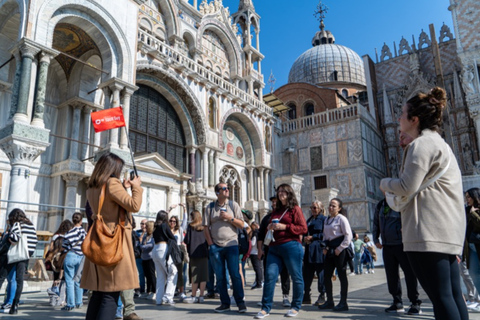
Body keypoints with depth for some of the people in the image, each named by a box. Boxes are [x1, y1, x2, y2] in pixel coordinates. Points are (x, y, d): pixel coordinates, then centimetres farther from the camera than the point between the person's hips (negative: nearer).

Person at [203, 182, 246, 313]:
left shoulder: (234, 205, 5)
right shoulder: (210, 207, 7)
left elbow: (241, 224, 3)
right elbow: (206, 227, 6)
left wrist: (229, 218, -12)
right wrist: (211, 244, -2)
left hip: (231, 245, -1)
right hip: (215, 247, 1)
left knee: (235, 274, -3)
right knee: (220, 277, 6)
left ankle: (240, 302, 8)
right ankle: (225, 303, 16)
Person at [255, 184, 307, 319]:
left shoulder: (295, 209, 2)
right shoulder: (276, 212, 21)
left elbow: (303, 228, -7)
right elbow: (269, 227, 32)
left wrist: (285, 227, -13)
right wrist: (270, 227, 8)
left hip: (291, 246, -6)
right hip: (274, 247, 6)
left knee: (296, 277, 4)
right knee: (270, 276, -2)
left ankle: (296, 307, 19)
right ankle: (265, 308, 4)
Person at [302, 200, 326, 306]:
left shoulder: (324, 219, -3)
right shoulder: (309, 219, 19)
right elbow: (305, 232, 23)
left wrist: (313, 237, -14)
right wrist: (305, 238, 2)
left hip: (319, 250, -7)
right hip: (309, 250, 7)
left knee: (321, 273, 0)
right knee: (307, 273, 7)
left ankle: (322, 296, 11)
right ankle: (306, 297, 16)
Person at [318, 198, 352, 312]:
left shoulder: (341, 218, -7)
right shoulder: (327, 219, 15)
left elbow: (348, 235, -12)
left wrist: (340, 248, -15)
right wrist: (324, 247, 8)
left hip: (339, 249, -8)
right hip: (330, 249, 8)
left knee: (342, 275, -1)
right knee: (327, 275, 7)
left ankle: (343, 303, 6)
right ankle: (329, 301, 18)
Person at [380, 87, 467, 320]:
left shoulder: (421, 144, -9)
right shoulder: (440, 143, 23)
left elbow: (406, 188, -16)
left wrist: (385, 183, 2)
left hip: (428, 232, -10)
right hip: (448, 231, 10)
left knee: (439, 296, -8)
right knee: (453, 295, 10)